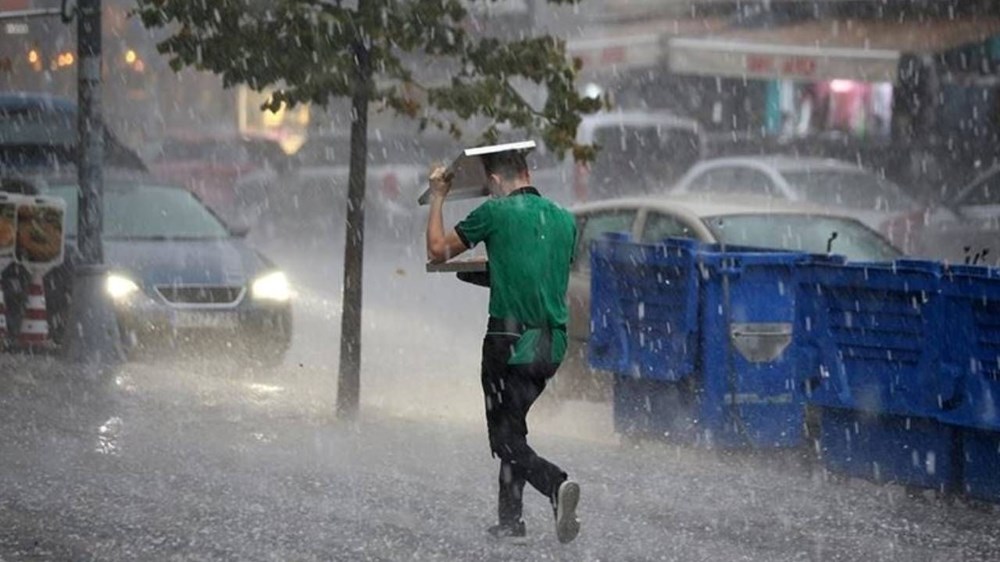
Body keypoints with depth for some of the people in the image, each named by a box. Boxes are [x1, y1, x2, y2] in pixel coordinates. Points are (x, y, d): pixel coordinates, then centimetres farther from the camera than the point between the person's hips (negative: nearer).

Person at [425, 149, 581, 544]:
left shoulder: (496, 212, -6)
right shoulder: (564, 218, 10)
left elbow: (437, 251, 4)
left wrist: (437, 197, 18)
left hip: (511, 341, -6)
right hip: (552, 343, 6)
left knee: (507, 440, -2)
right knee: (513, 426, 21)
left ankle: (556, 484, -27)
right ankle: (509, 518, 21)